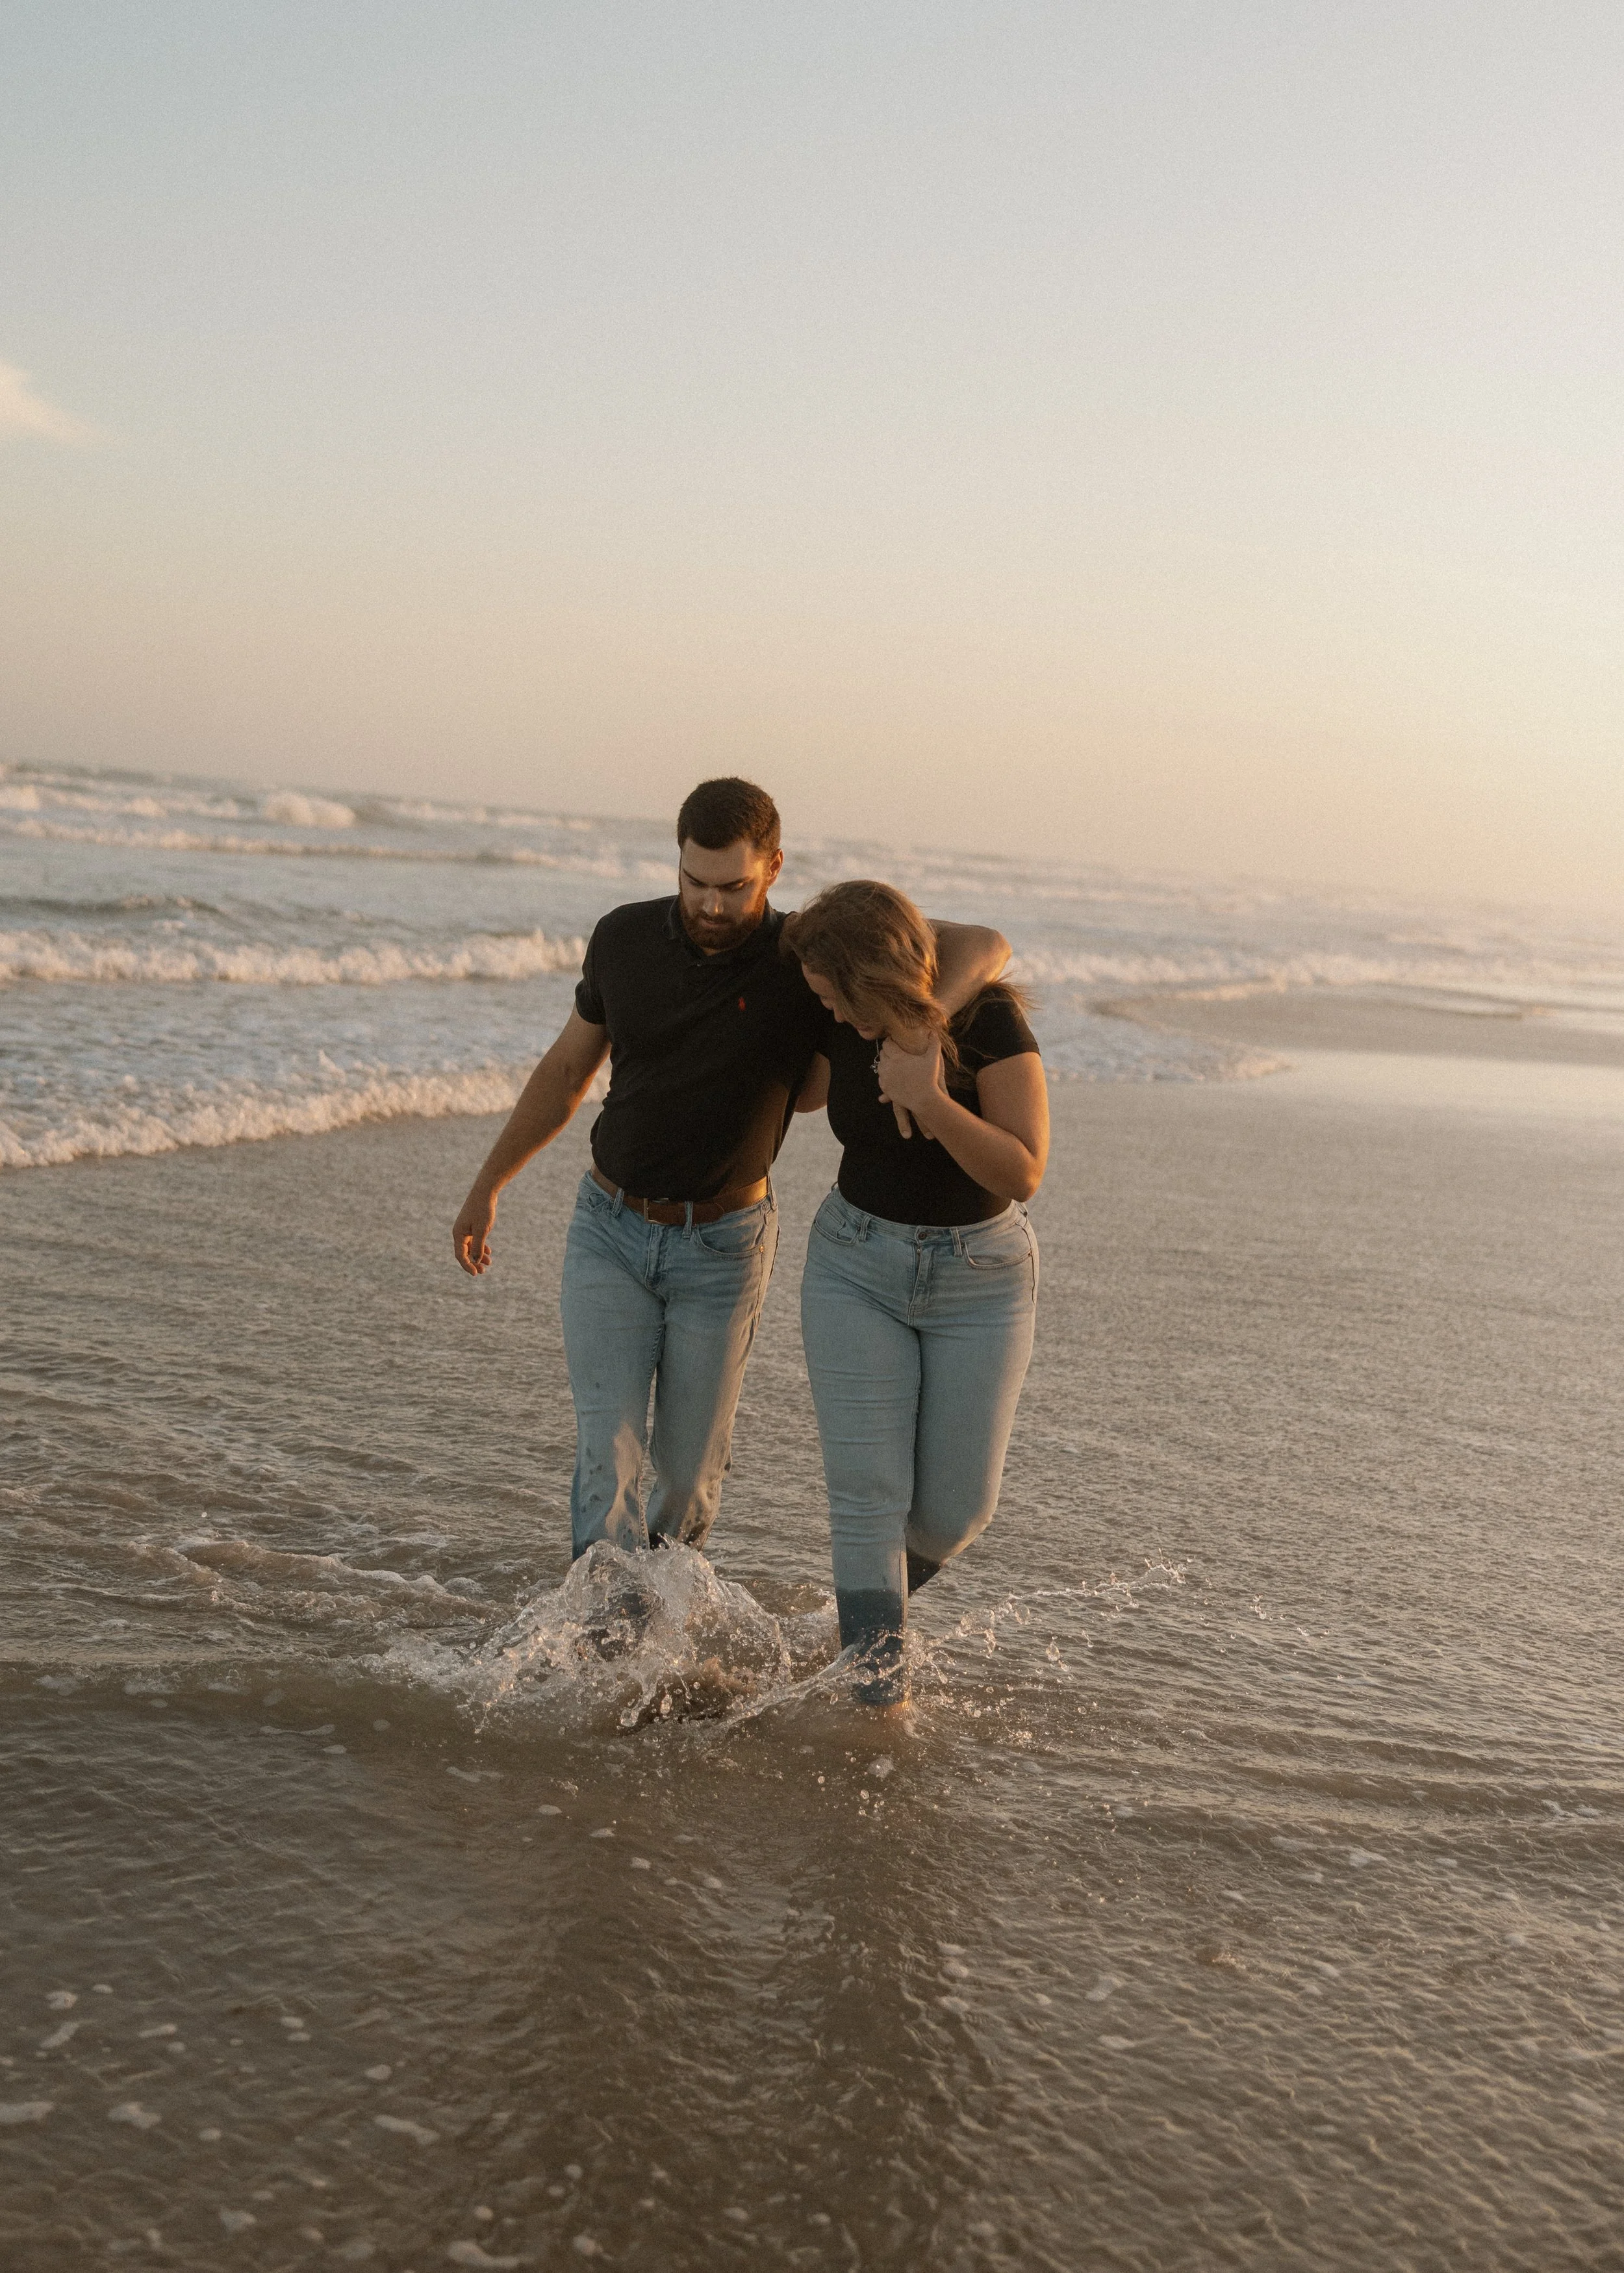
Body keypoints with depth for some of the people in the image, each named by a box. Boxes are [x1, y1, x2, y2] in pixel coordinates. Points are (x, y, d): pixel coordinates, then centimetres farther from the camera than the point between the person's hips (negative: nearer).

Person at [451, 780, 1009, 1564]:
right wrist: (486, 1187, 11)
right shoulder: (625, 939, -9)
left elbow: (983, 946, -24)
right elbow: (566, 1069, 6)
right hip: (609, 1232, 1)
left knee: (689, 1461, 12)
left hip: (722, 1246, -1)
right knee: (608, 1453, -10)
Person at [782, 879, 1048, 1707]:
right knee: (866, 1493, -7)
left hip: (980, 1277, -2)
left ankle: (878, 1601, 34)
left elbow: (1023, 1174, -24)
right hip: (857, 1264, 2)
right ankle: (879, 1693, -1)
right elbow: (803, 1091, 16)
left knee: (955, 1509, 2)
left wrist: (929, 1103, -33)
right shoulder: (841, 1025, -7)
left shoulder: (989, 1022, -20)